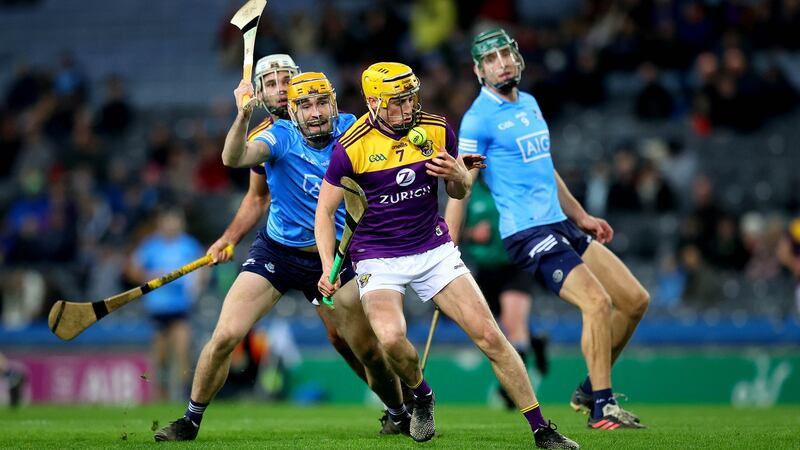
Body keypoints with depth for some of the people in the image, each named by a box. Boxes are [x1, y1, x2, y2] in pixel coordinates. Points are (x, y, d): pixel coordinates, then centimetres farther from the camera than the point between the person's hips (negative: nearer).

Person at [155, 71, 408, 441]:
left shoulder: (350, 130, -8)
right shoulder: (282, 136, -17)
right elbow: (234, 158, -35)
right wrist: (243, 115, -52)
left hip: (332, 257, 2)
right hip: (276, 253, -2)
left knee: (370, 351, 2)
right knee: (226, 335, -13)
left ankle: (399, 415, 30)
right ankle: (190, 421, 4)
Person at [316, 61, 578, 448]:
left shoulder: (437, 131, -3)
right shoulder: (351, 147, -13)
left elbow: (460, 192, 12)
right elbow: (326, 211, -2)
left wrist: (458, 176, -13)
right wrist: (328, 267, -14)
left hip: (434, 250, 3)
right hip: (379, 258, -3)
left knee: (489, 335, -8)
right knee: (391, 338, -28)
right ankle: (422, 398, 6)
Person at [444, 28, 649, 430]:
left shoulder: (529, 104, 16)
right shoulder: (478, 119, -9)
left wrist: (581, 217, 30)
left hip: (561, 225, 9)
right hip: (526, 234, -9)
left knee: (635, 300, 5)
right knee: (598, 302, -23)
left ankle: (590, 391, 16)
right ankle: (601, 409, -13)